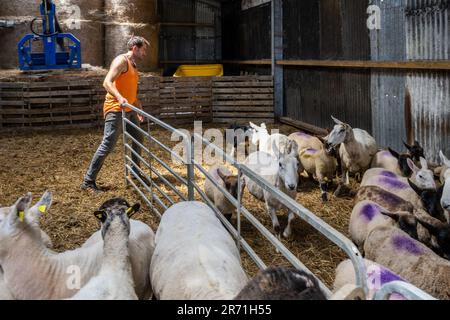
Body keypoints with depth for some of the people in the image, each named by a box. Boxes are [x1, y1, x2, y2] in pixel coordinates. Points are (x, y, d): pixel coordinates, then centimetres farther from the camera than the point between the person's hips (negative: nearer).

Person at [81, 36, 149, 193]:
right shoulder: (121, 60, -11)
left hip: (129, 110, 10)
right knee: (107, 145, -13)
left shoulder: (133, 65, 18)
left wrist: (138, 107, 30)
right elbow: (107, 82, -23)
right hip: (115, 109, -10)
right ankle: (88, 181, -9)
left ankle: (135, 172, 35)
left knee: (138, 139, 18)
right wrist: (119, 97, -38)